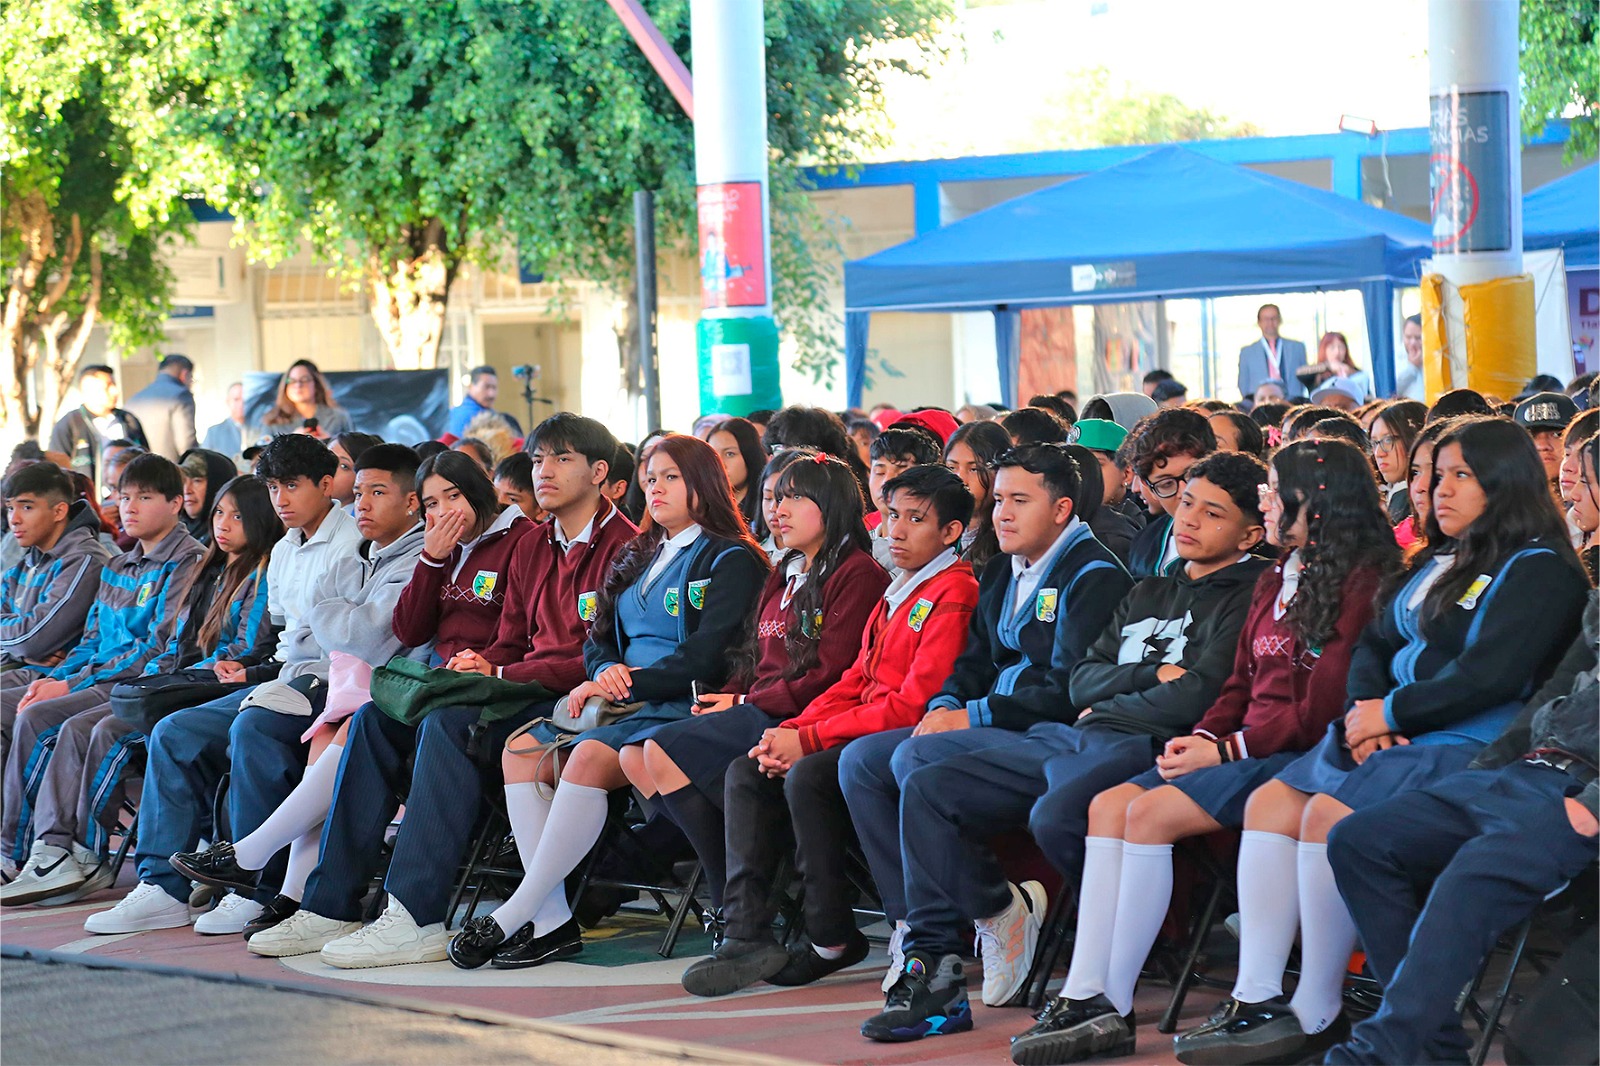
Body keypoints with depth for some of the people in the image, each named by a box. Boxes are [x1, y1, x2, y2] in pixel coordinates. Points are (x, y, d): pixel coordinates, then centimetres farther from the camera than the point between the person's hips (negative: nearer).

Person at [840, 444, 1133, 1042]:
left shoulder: (1094, 577, -9)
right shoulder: (1001, 575, 20)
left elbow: (1069, 689, -17)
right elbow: (976, 663, 24)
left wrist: (975, 716, -16)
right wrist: (946, 706, 1)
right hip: (994, 729, 10)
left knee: (918, 759, -29)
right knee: (861, 760, -5)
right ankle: (914, 924, -12)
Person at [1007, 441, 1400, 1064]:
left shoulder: (1360, 583, -9)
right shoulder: (1275, 584, 21)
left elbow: (1322, 707, -16)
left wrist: (1226, 749, -13)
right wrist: (1204, 737, 1)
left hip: (1299, 757, -9)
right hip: (1245, 750, 9)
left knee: (1150, 813, -24)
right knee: (1109, 805, -10)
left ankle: (1111, 1008, -19)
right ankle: (1085, 997, -19)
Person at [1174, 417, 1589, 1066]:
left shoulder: (1539, 570, -7)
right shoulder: (1435, 565, 22)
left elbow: (1489, 677, -18)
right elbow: (1373, 646, 19)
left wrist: (1390, 714, -13)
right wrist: (1363, 712, -3)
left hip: (1465, 746, -10)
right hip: (1393, 738, 10)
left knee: (1330, 814, -27)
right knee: (1271, 802, -4)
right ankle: (1257, 999, -10)